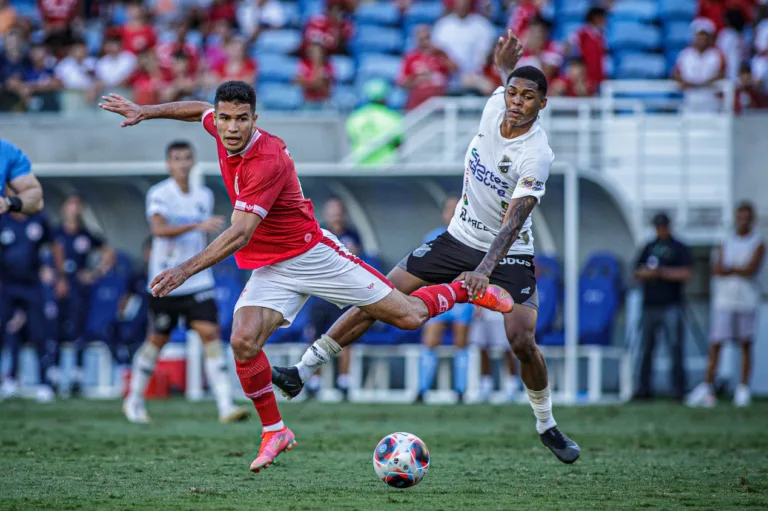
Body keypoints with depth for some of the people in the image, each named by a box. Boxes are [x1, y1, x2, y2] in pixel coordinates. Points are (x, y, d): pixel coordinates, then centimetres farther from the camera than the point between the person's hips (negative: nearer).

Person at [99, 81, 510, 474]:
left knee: (408, 316, -2)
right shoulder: (223, 133, -5)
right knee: (243, 342, -18)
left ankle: (467, 289, 28)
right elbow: (200, 110, 21)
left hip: (314, 255, -6)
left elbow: (240, 235, -35)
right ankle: (274, 432, 0)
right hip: (270, 271, 6)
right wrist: (145, 111, 15)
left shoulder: (267, 162, -30)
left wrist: (186, 270, -40)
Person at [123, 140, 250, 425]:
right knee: (157, 340, 7)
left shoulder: (204, 196, 7)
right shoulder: (159, 195, -10)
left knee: (211, 333, -11)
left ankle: (225, 406, -18)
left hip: (198, 281, 3)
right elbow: (159, 229, -29)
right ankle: (134, 401, 27)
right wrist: (198, 225, -39)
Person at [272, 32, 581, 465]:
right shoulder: (495, 105, -8)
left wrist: (485, 270, -49)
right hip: (459, 238, 5)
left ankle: (547, 425, 5)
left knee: (522, 340, -21)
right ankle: (303, 371, 5)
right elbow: (507, 76, 20)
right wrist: (506, 64, -3)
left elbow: (513, 221, -36)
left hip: (508, 254, -5)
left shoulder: (536, 155, -26)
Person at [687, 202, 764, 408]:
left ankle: (743, 389, 9)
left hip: (747, 301, -2)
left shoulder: (758, 244, 2)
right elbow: (716, 270, 0)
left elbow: (751, 269, -12)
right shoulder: (726, 244, 12)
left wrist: (728, 269, -8)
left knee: (746, 345, 3)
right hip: (723, 300, 2)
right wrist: (739, 270, -12)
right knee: (716, 344, -4)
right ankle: (707, 389, -7)